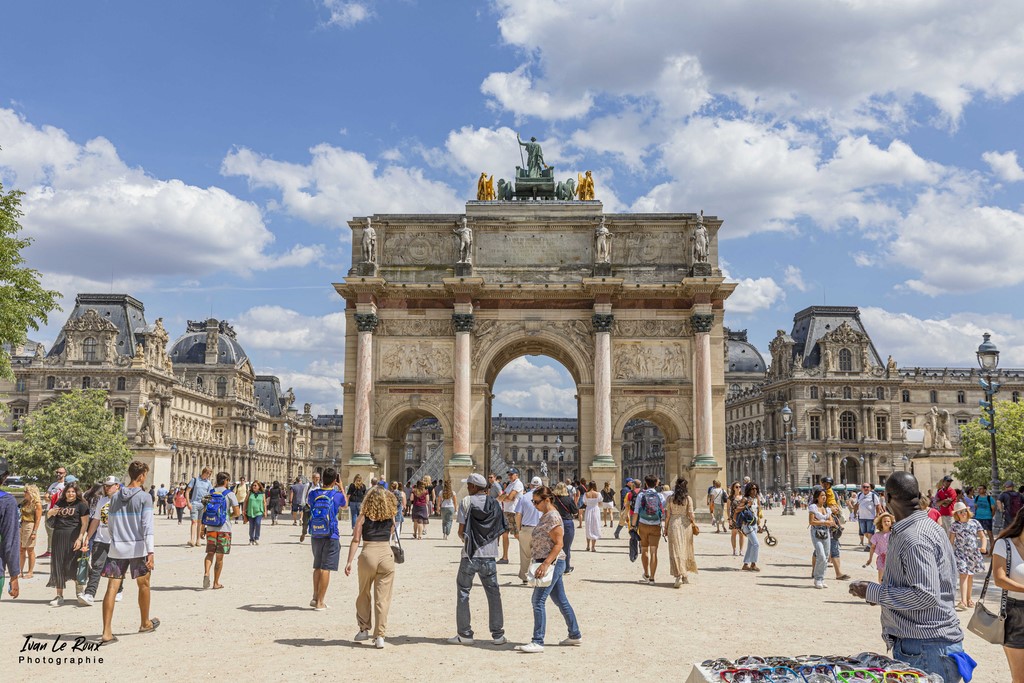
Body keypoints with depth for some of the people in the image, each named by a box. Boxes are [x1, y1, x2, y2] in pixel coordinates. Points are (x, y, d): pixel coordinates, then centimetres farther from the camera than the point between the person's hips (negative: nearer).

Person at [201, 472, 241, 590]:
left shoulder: (210, 493, 6)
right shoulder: (229, 494, -5)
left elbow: (204, 512, 6)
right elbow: (237, 512, -9)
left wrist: (203, 529, 12)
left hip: (210, 528, 3)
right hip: (224, 528, -3)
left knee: (210, 553, 12)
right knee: (219, 557, 6)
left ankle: (206, 573, -14)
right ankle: (216, 583, 11)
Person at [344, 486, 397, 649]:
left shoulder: (363, 517, 1)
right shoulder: (390, 517, 6)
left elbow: (356, 540, -4)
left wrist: (349, 562, -3)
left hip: (368, 555, -1)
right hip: (387, 555, 1)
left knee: (364, 595, 20)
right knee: (383, 598, 3)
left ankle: (364, 630, 26)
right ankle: (380, 636, 1)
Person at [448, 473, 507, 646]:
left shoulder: (466, 502, -6)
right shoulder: (495, 503, 5)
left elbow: (461, 531, -8)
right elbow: (500, 530, 6)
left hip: (470, 556, -3)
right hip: (490, 556, 3)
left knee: (463, 593, 8)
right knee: (493, 594, 10)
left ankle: (464, 634, 9)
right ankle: (498, 635, 10)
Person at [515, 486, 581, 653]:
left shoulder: (553, 517, -16)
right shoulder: (545, 516, 14)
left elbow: (558, 544, -21)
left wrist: (545, 564, -26)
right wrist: (542, 564, 18)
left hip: (552, 563, -10)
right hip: (552, 564, 10)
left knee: (538, 601, -10)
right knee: (561, 601, 16)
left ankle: (538, 642, -8)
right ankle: (575, 635, 25)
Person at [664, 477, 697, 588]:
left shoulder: (671, 499, 0)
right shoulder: (688, 499, -3)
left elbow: (667, 515, 0)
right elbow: (690, 514, -5)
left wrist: (666, 528, 9)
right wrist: (693, 523, 13)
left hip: (673, 524, 0)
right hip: (685, 525, 0)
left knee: (676, 551, -1)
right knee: (685, 550, 15)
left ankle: (678, 576, -13)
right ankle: (684, 576, 25)